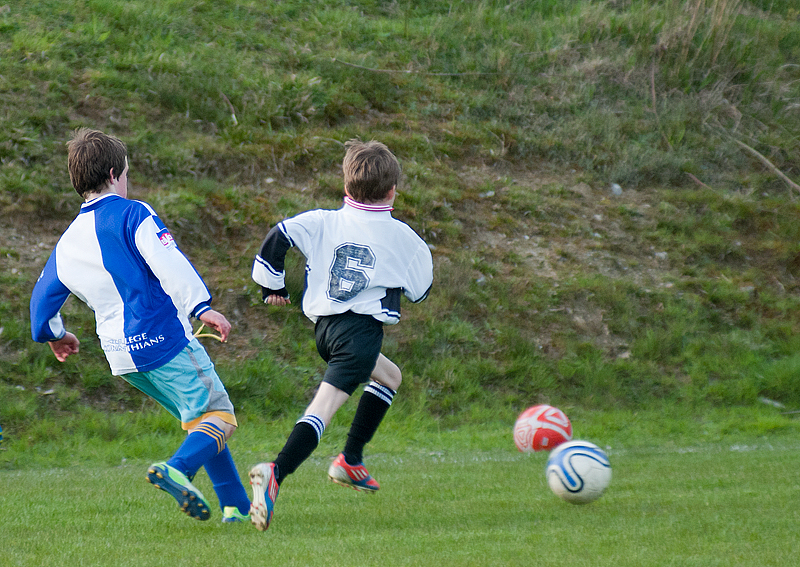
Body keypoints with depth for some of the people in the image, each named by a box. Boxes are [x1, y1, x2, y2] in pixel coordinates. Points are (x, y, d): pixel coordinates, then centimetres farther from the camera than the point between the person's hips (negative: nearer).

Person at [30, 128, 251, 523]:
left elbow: (42, 299, 24)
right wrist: (201, 306, -26)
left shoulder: (67, 243, 15)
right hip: (165, 339, -7)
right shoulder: (132, 214, -4)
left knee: (198, 420, 18)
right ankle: (178, 468, -32)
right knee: (218, 415, -4)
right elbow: (167, 263, -19)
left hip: (121, 354, 7)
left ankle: (237, 505, 10)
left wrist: (53, 335, 43)